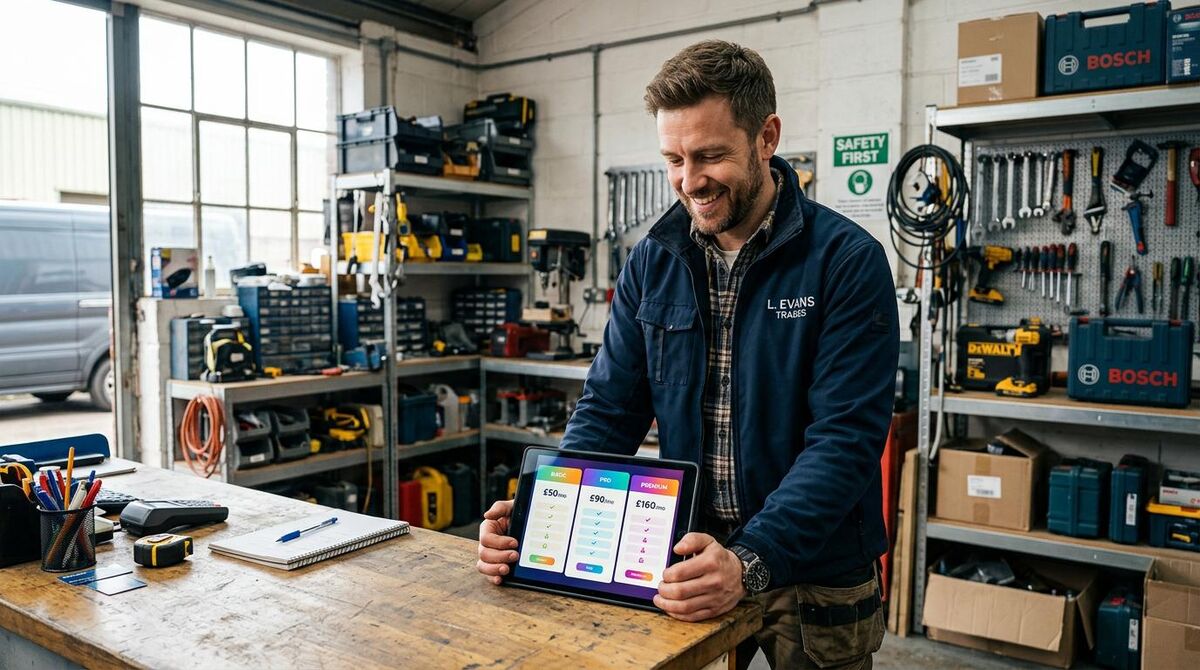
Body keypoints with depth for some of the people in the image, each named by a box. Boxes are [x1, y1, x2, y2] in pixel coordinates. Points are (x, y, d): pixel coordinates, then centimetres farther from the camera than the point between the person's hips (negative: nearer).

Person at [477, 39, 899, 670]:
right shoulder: (651, 262, -2)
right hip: (688, 565, 3)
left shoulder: (847, 261, -14)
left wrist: (752, 562, -32)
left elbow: (846, 438, -20)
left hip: (816, 576, -3)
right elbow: (609, 411, -1)